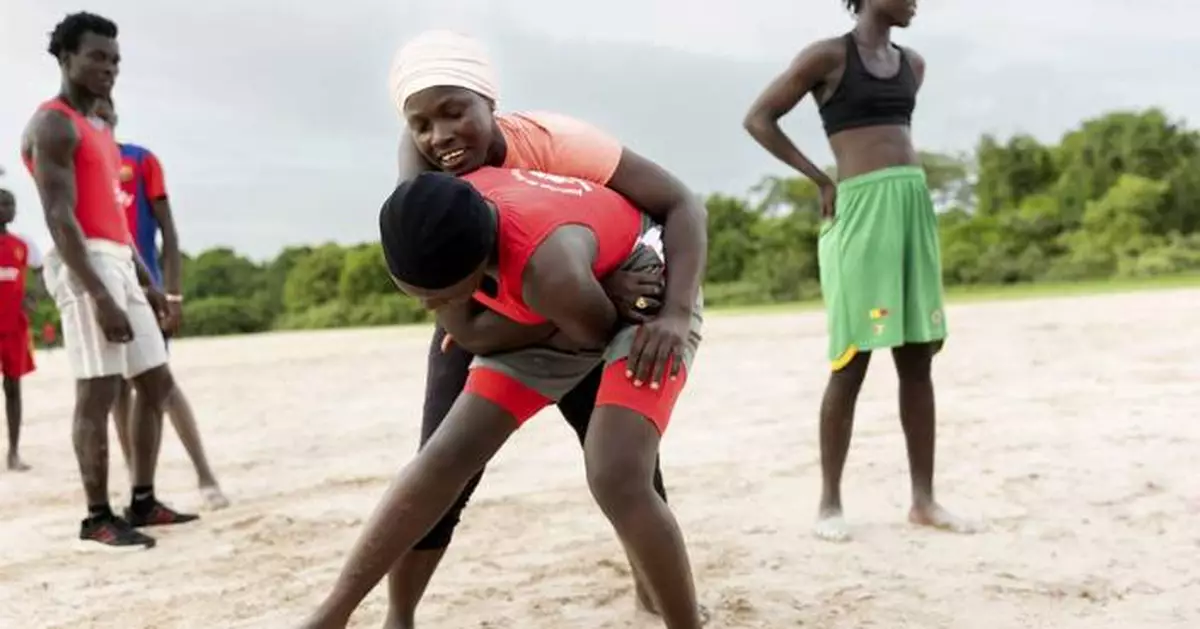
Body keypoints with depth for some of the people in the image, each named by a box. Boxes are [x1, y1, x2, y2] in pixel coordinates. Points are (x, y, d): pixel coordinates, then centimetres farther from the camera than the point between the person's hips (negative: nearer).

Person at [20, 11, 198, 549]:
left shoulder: (98, 130, 23)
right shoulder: (53, 124, -7)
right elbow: (60, 218, -16)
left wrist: (146, 281, 20)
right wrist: (99, 296, -23)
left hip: (120, 263, 10)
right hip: (85, 264, -10)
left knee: (156, 383, 10)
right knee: (97, 393, -8)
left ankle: (143, 501, 17)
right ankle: (98, 518, 0)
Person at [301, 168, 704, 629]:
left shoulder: (549, 268, -43)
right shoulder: (439, 227, -23)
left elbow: (597, 331, -19)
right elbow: (464, 328, -4)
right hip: (546, 317, 6)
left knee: (616, 479, -27)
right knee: (448, 455, 1)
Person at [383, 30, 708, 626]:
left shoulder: (552, 140, -32)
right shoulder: (419, 161, -28)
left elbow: (682, 204, -33)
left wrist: (675, 314, -48)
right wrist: (590, 287, -48)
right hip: (481, 322, 0)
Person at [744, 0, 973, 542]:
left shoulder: (913, 64, 16)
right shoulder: (828, 56, -2)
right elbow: (758, 118, -1)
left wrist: (907, 194, 14)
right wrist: (821, 180, -4)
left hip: (916, 206, 7)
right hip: (862, 211, -6)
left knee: (917, 360, 6)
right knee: (852, 363, -5)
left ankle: (924, 499, 13)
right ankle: (830, 503, 5)